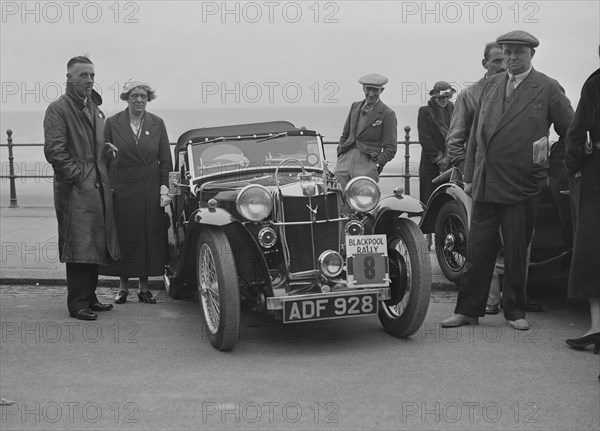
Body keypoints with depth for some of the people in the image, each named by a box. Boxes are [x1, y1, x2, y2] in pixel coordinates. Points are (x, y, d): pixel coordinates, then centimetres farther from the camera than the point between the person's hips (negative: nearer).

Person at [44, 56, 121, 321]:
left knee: (94, 247, 11)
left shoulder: (95, 109, 19)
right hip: (75, 189, -8)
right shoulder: (58, 109, -7)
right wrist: (78, 176, -17)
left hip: (98, 188, 8)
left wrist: (107, 148, 11)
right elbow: (54, 151, -14)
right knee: (79, 246, -7)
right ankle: (77, 304, -1)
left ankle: (89, 297, 20)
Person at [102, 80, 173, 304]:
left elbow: (165, 160, 7)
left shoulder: (157, 124, 6)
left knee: (149, 237, 4)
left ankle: (144, 287, 14)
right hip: (121, 191, -1)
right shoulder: (112, 123, 1)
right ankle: (123, 286, 14)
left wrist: (165, 188, -1)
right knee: (123, 237, 2)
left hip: (150, 191, 2)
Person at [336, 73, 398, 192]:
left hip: (367, 162, -4)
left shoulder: (387, 114, 1)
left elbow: (390, 148, -1)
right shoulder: (355, 106, 17)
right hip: (346, 158, 4)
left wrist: (377, 164, -14)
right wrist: (339, 156, 13)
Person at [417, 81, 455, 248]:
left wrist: (448, 157, -5)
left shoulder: (453, 110, 12)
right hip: (430, 163, -2)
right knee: (429, 201, -4)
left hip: (450, 161, 2)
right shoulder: (425, 111, 4)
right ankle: (428, 238, 1)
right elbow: (425, 138, -3)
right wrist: (438, 157, -7)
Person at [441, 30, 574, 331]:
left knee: (516, 252, 5)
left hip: (522, 186, -3)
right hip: (485, 183, 4)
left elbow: (571, 133, 3)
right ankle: (468, 310, 14)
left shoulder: (548, 89, -1)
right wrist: (469, 176, 11)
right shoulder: (490, 86, 13)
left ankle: (515, 312, 19)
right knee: (478, 250, 6)